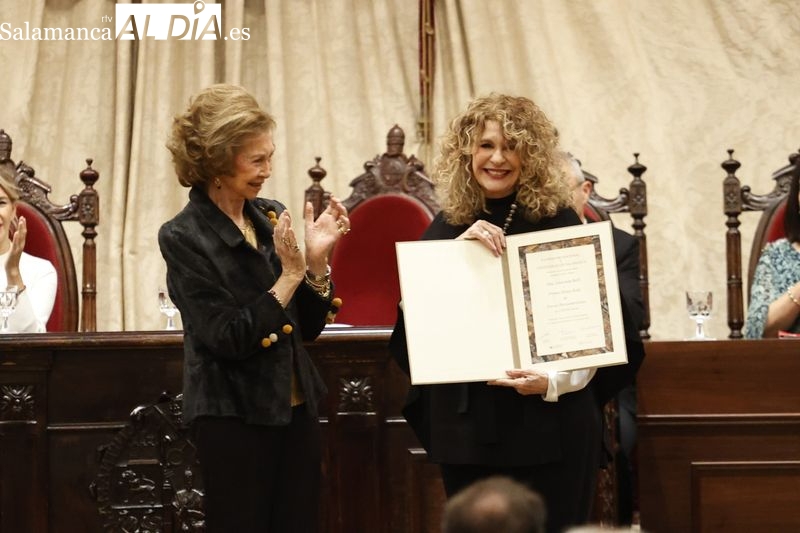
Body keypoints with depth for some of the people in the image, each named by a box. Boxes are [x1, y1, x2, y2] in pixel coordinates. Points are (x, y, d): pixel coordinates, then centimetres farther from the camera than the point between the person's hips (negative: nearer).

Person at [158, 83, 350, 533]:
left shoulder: (270, 217, 6)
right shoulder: (184, 238, -10)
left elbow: (310, 327, 9)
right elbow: (228, 339, -16)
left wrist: (317, 259, -5)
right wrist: (289, 276, -15)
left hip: (297, 408, 6)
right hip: (235, 418, -6)